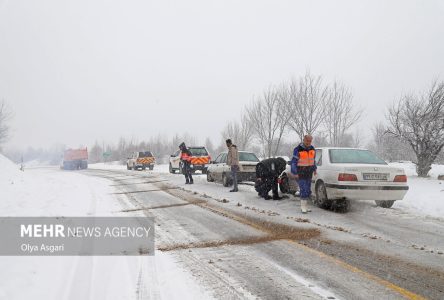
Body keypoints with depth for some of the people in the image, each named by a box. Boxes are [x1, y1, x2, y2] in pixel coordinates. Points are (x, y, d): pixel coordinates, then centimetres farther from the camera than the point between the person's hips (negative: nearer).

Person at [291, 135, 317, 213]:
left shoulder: (312, 149, 3)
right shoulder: (298, 149, -15)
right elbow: (293, 162, -14)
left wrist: (314, 169, 17)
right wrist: (295, 173, -17)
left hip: (308, 173, 6)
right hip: (300, 173, -6)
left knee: (308, 191, 7)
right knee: (304, 190, -14)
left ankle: (304, 206, 18)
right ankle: (303, 207, -5)